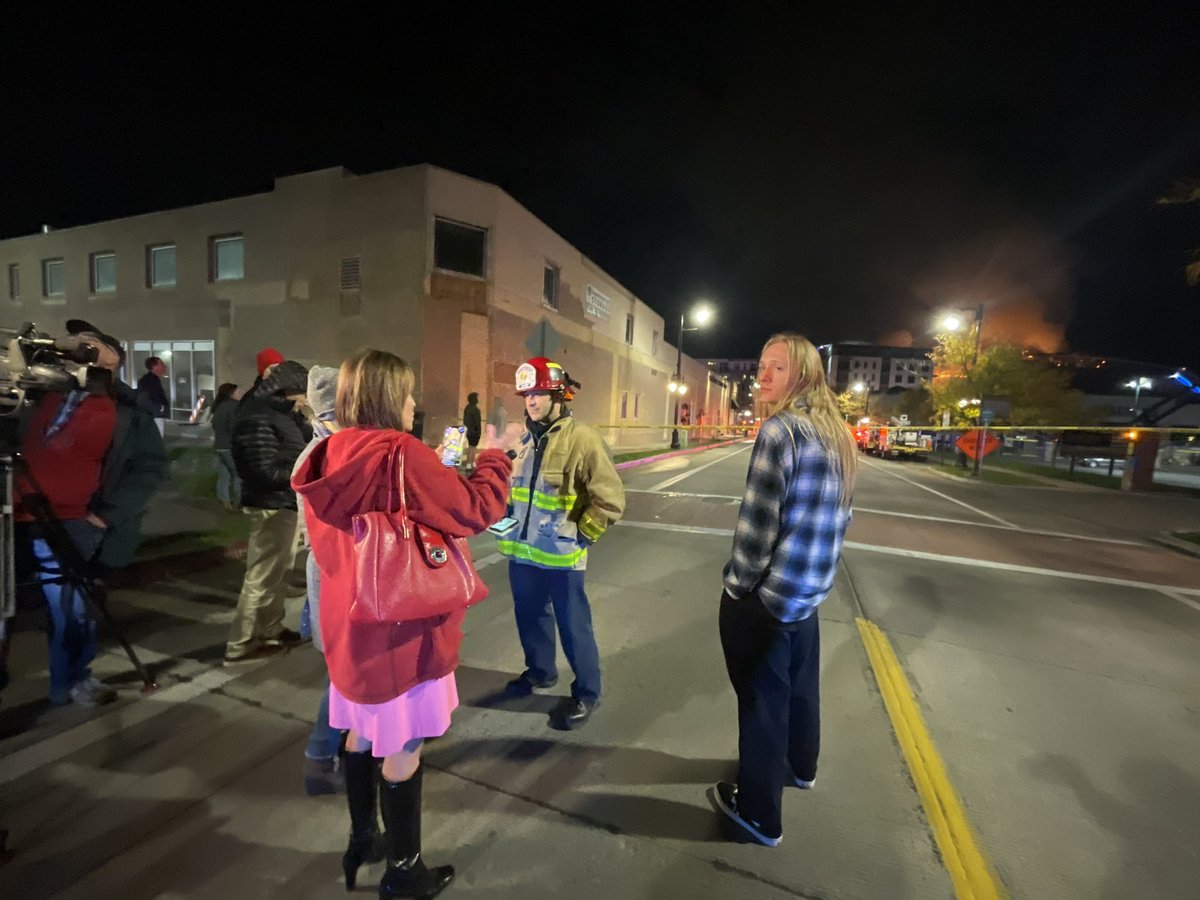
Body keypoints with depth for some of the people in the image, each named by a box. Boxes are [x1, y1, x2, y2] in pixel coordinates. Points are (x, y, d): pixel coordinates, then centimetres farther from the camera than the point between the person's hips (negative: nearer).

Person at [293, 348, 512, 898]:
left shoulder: (333, 457, 1)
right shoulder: (401, 455, -23)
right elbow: (473, 509, -22)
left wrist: (440, 469, 11)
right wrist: (495, 456, -7)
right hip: (400, 624, -8)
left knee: (363, 733, 25)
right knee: (402, 749, 10)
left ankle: (361, 841, 46)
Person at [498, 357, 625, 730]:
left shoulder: (582, 439, -15)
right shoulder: (521, 438, 6)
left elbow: (610, 498, -15)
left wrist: (581, 537, -12)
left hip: (560, 555, -6)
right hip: (521, 551, 7)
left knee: (573, 625, 7)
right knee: (530, 616, 22)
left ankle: (586, 692, 28)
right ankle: (540, 670, 46)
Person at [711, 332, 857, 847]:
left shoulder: (781, 430, -20)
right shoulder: (836, 436, 6)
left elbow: (758, 521, -24)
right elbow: (838, 517, 13)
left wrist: (737, 586, -11)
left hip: (765, 595, -8)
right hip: (808, 590, 8)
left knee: (763, 700, 10)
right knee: (799, 685, 27)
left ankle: (759, 813, 31)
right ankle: (799, 767, 52)